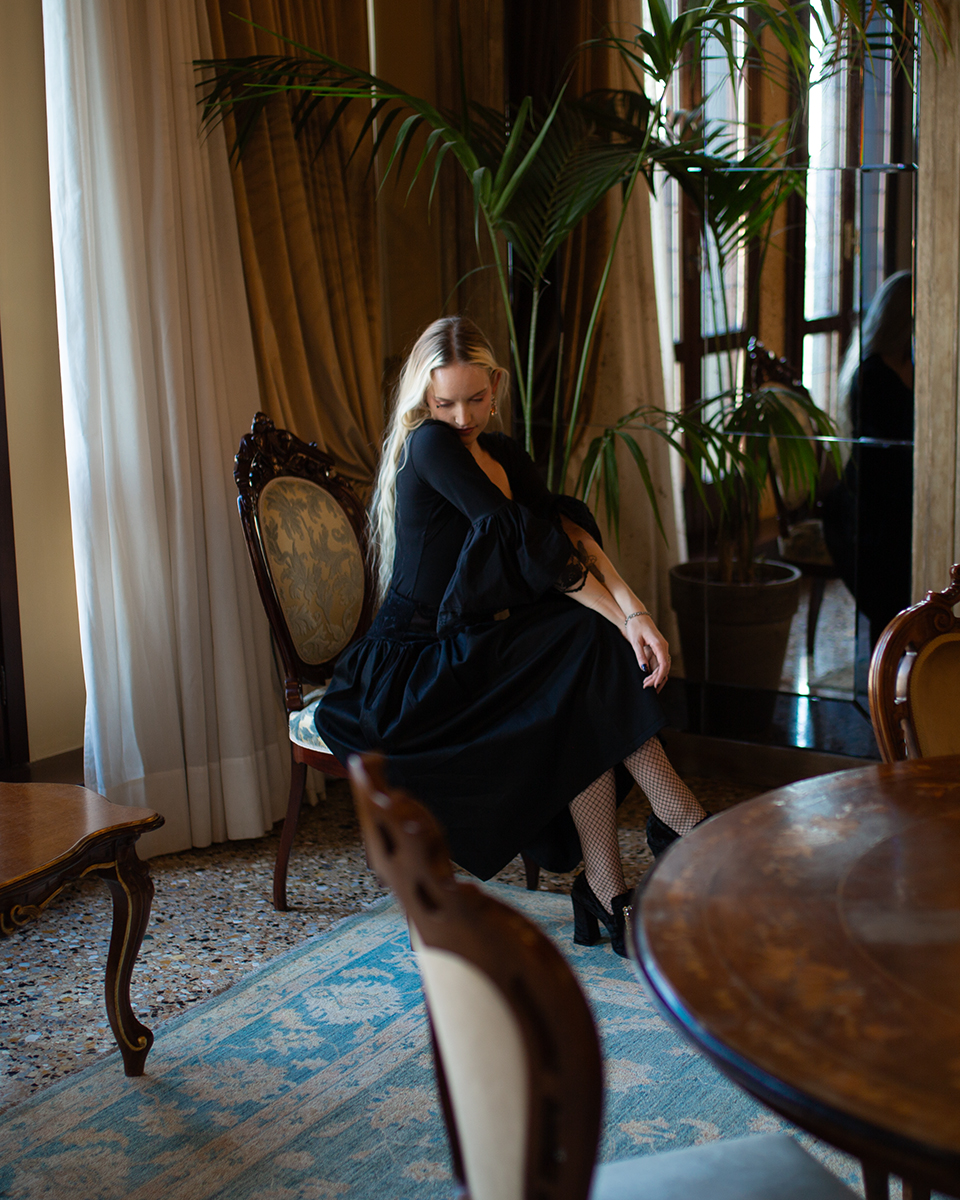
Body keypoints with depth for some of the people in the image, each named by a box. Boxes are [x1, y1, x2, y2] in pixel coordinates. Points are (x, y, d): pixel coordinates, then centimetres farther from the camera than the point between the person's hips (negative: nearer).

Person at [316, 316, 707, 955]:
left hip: (469, 653, 7)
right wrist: (621, 619, -22)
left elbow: (566, 525, -6)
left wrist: (632, 608, -22)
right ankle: (689, 829, -17)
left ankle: (604, 889, -19)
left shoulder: (502, 452, 12)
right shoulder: (429, 446, -12)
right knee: (593, 649, -23)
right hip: (407, 669, -7)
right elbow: (525, 542, -20)